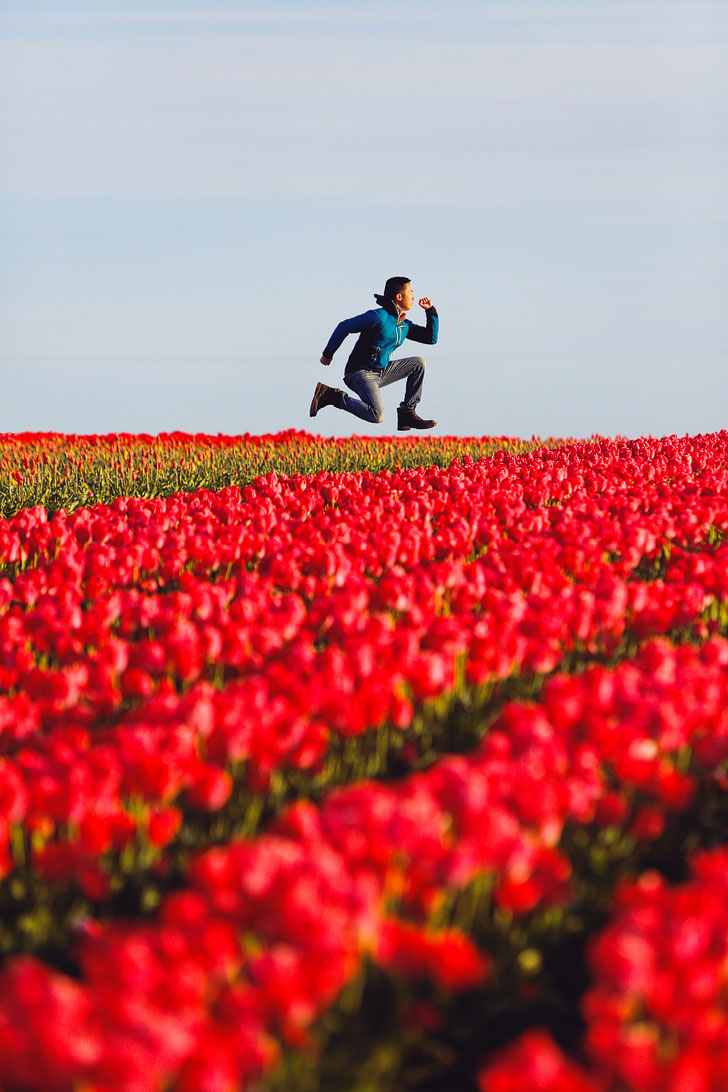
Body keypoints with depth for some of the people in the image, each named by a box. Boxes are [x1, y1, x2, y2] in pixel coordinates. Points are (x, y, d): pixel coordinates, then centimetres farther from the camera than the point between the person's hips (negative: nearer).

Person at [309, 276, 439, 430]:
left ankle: (408, 413, 1)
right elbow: (344, 327, -10)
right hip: (360, 373, -9)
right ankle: (332, 396, -11)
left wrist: (431, 311, 8)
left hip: (381, 373, 9)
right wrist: (327, 354, -4)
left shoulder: (404, 325, 12)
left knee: (418, 363, 2)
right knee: (377, 416, -28)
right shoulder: (380, 316, -15)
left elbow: (431, 338, 17)